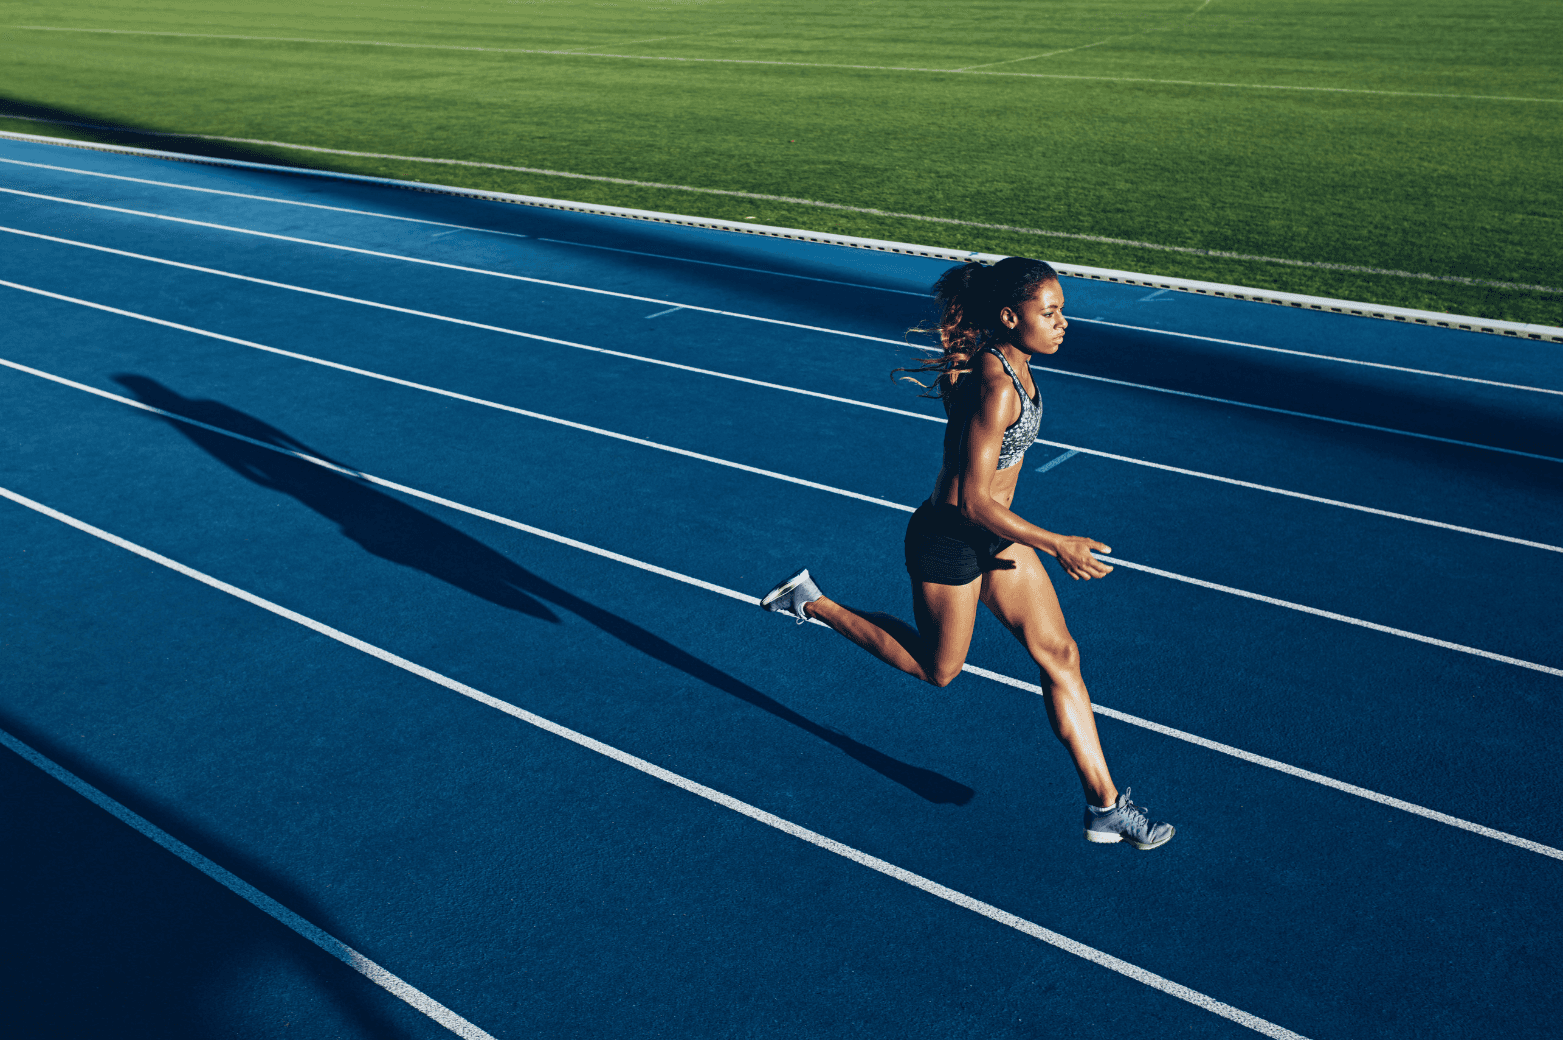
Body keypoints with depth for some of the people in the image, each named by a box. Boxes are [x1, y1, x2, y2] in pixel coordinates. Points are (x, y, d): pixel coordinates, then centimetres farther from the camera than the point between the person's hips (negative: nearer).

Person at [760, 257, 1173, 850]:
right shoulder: (995, 388, -29)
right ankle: (812, 603, 27)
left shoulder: (1010, 362, -1)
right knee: (937, 669, 14)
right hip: (951, 541, -9)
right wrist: (1056, 545, -25)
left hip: (995, 536, 9)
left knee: (1060, 655, 5)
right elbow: (972, 501, -28)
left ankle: (1104, 806, 12)